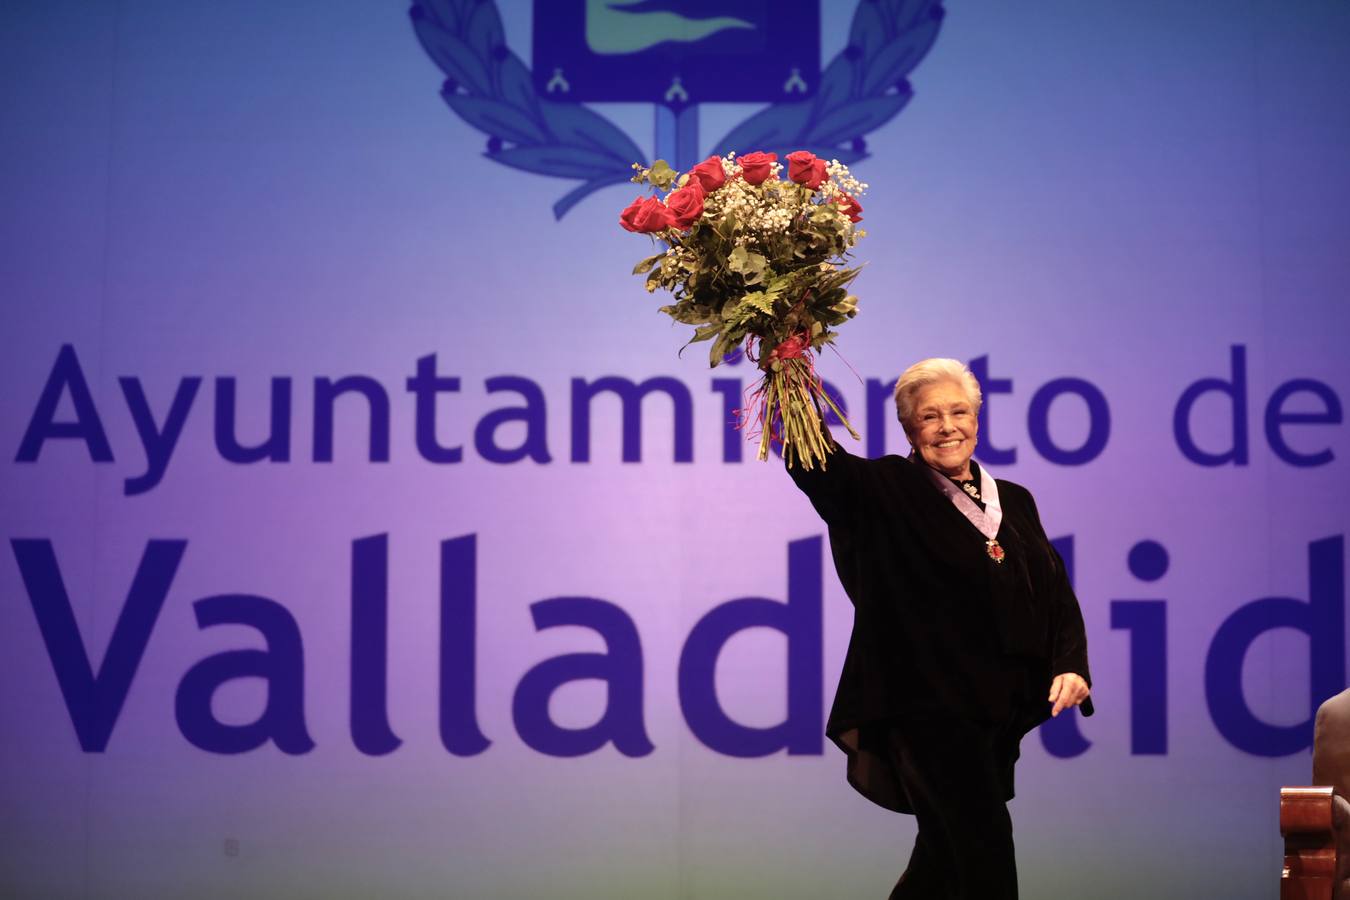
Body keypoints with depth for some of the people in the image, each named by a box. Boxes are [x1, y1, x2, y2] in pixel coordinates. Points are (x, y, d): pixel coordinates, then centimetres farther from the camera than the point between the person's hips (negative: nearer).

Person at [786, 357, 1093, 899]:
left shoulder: (1014, 502, 13)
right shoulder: (886, 492, -2)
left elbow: (1056, 591, 11)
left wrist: (1070, 664, -4)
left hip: (998, 712, 6)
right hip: (927, 708, -6)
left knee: (946, 856, 18)